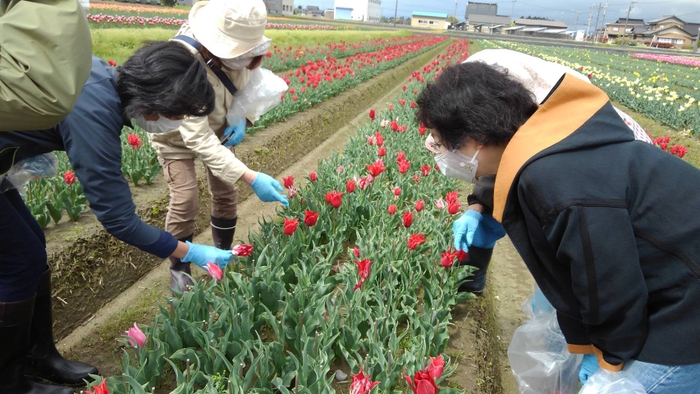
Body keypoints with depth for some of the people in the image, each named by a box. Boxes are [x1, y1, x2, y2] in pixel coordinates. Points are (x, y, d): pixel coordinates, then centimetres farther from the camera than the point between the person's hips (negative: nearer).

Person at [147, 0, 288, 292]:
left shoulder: (236, 48, -26)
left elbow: (247, 82, -1)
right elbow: (198, 139, -42)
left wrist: (241, 117, -19)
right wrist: (251, 178, -49)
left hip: (218, 127, 5)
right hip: (177, 135, -4)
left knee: (226, 193, 4)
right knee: (185, 200, -13)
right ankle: (178, 268, 12)